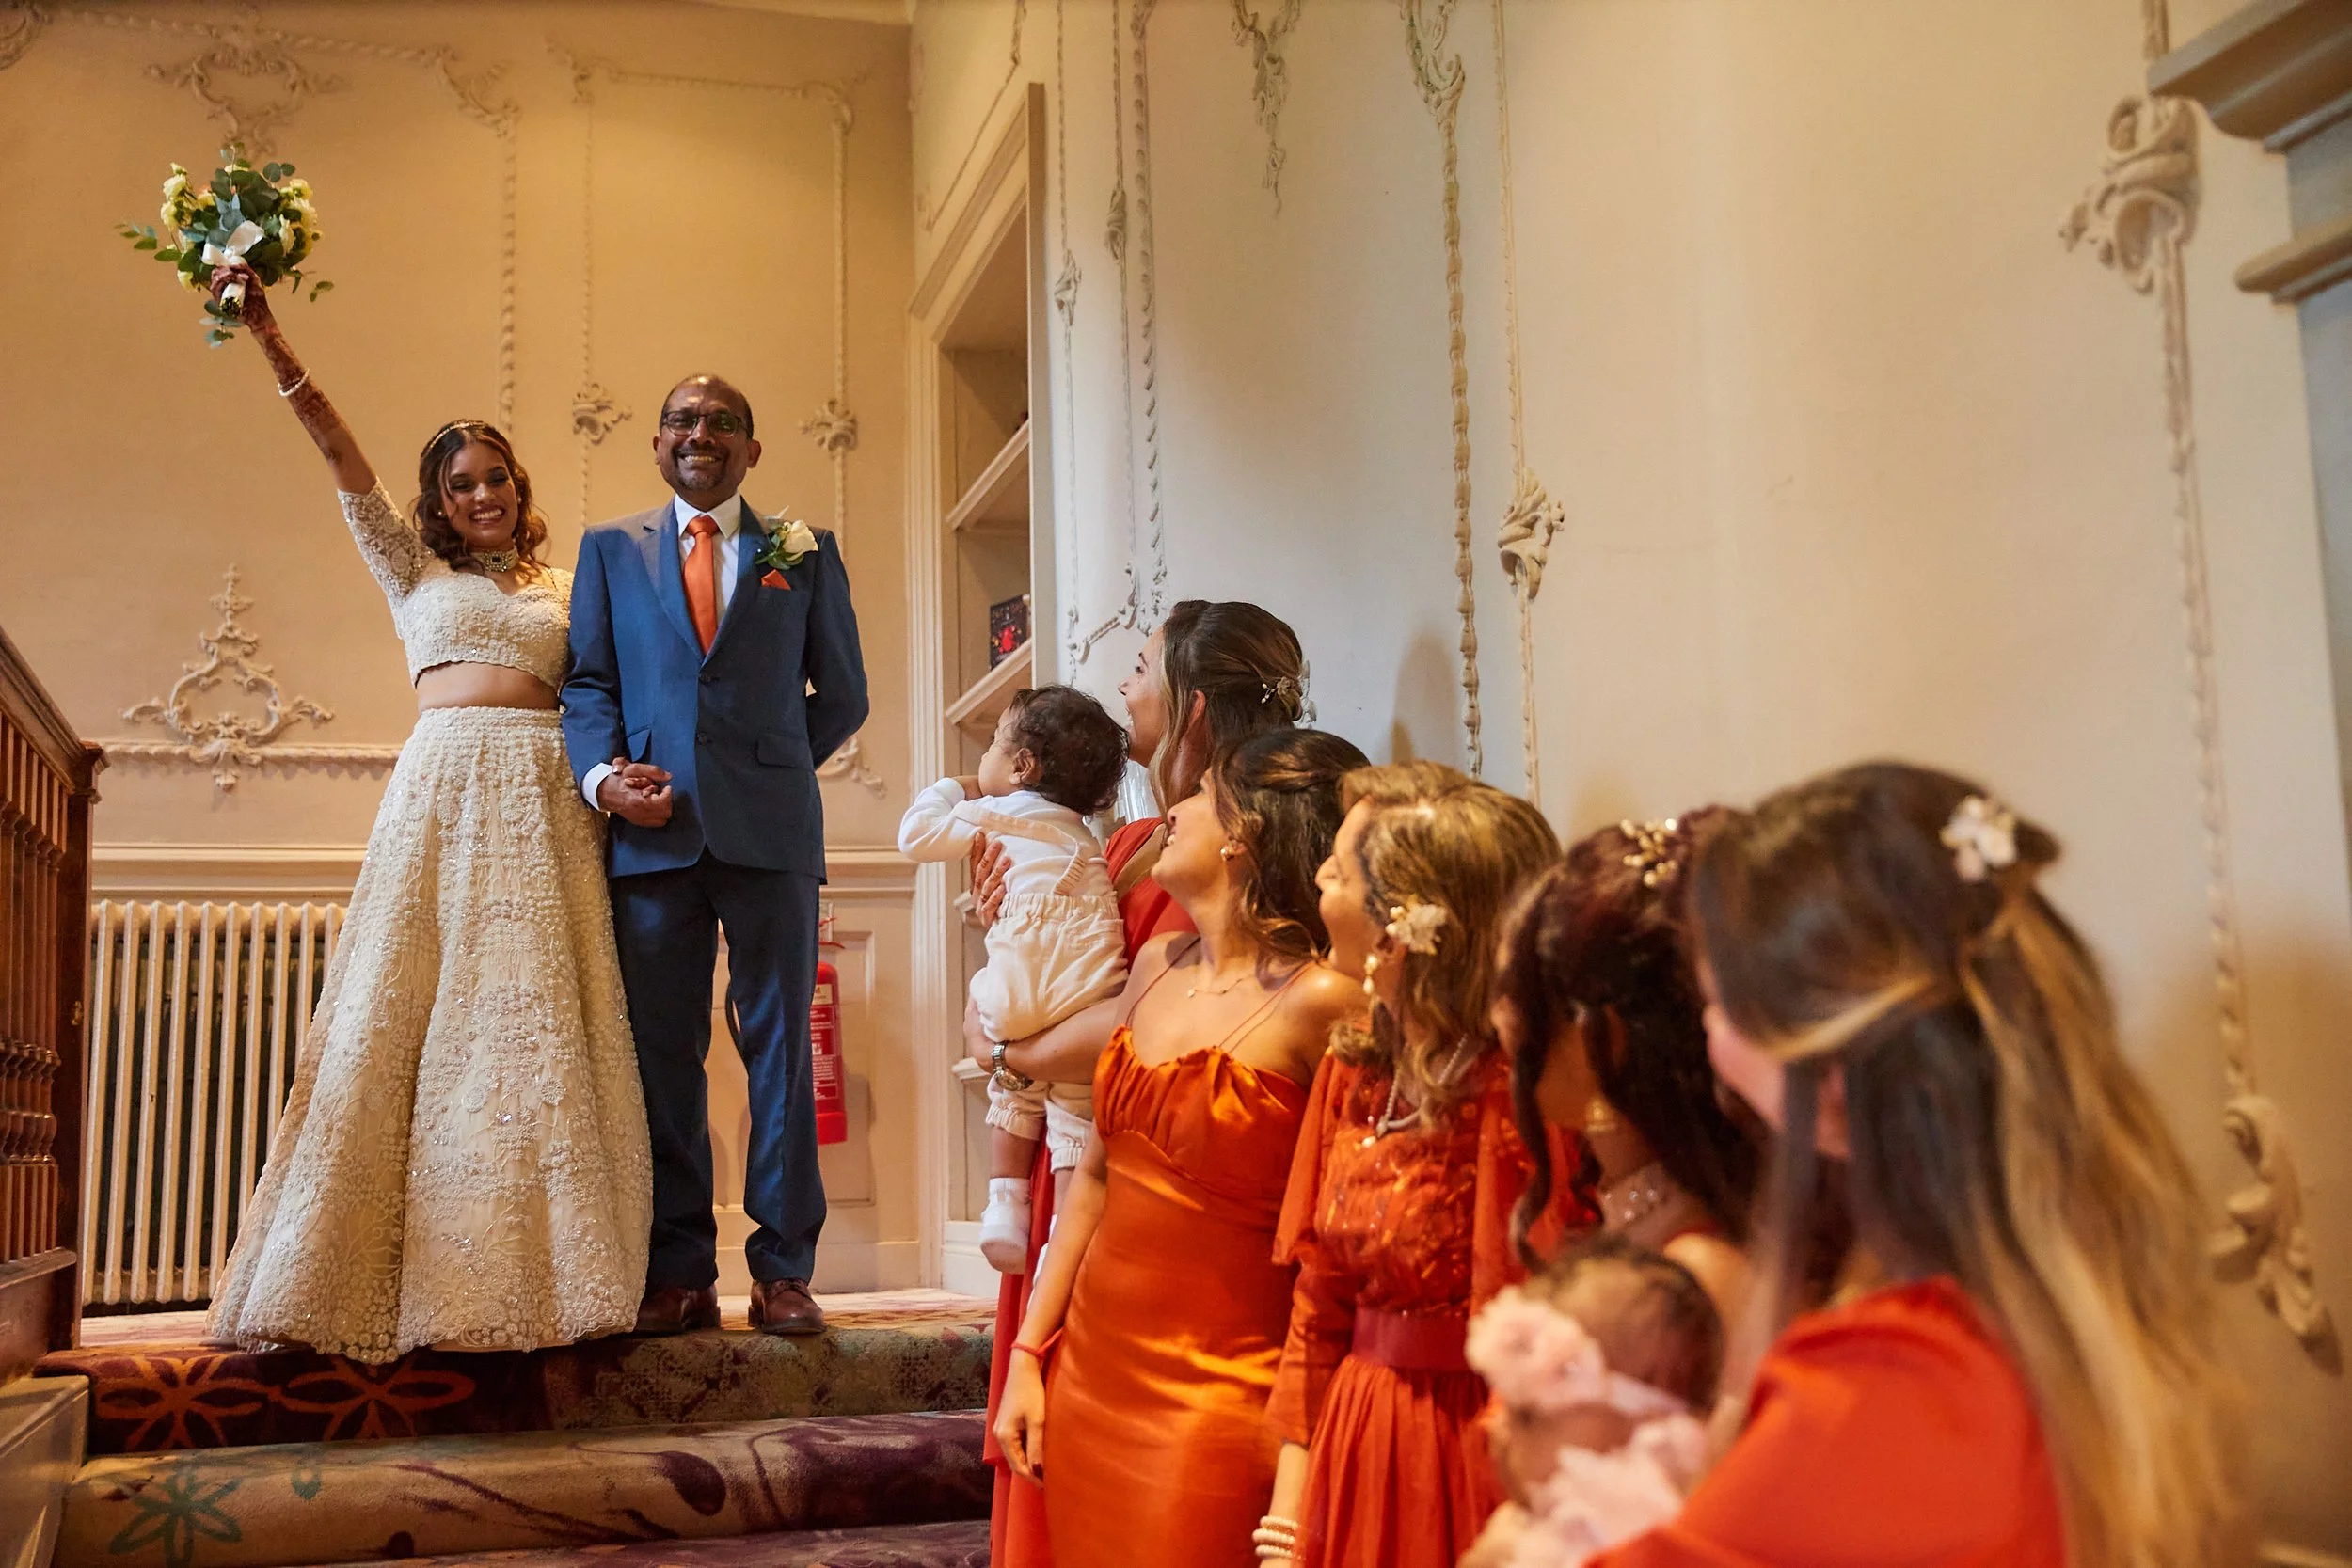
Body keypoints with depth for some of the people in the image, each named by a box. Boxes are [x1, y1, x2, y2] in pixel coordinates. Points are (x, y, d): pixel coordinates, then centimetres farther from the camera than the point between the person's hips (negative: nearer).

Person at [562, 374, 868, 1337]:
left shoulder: (806, 553, 14)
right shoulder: (609, 548, 17)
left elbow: (842, 695, 16)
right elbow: (587, 681, 11)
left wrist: (771, 771, 8)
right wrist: (602, 776, -6)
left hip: (769, 830, -1)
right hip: (651, 830, 1)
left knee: (780, 1044, -1)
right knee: (661, 1054, 2)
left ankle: (783, 1269, 6)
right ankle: (679, 1274, 9)